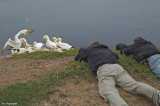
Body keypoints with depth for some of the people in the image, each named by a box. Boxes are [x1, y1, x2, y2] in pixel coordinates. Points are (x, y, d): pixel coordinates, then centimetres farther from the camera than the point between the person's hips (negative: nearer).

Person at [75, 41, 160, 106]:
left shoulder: (89, 49, 31)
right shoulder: (106, 49, 40)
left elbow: (77, 58, 45)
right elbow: (116, 56, 58)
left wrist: (85, 58, 62)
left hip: (103, 70, -4)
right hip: (117, 67, 5)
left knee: (107, 91, -29)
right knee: (134, 85, -13)